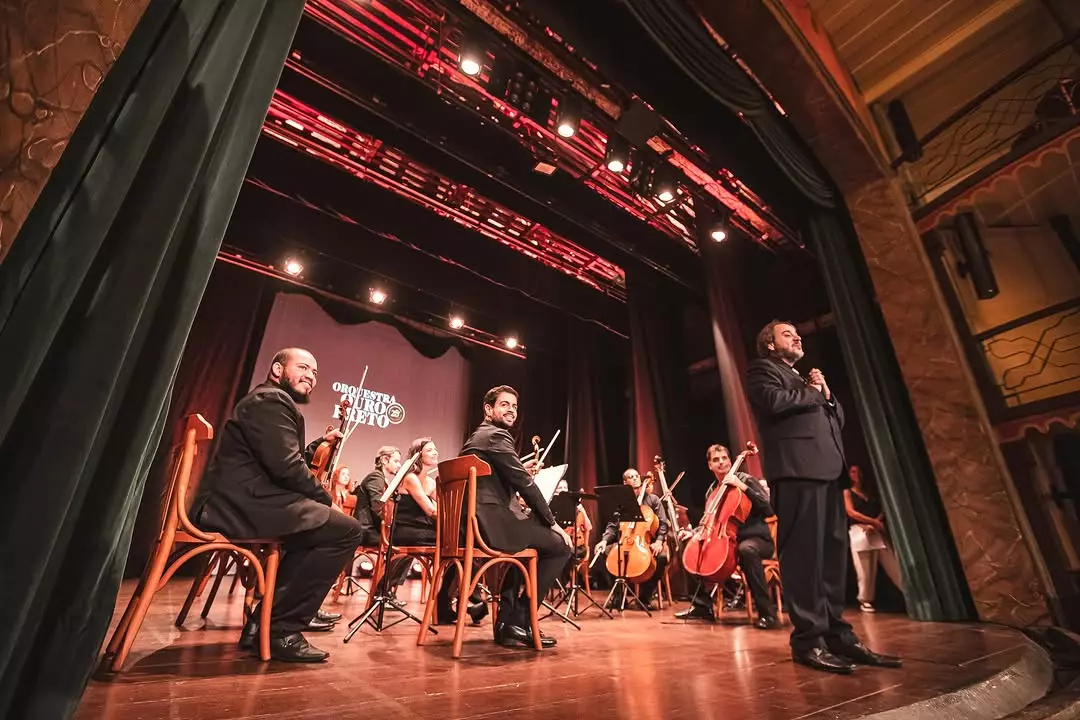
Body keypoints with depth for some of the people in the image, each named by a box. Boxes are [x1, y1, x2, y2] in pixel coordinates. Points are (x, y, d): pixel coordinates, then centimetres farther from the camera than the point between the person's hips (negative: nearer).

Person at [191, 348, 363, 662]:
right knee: (346, 530, -18)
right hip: (244, 503, -12)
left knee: (321, 526, 28)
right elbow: (286, 465, -21)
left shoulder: (268, 401, 25)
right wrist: (325, 498, -8)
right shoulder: (271, 399, -10)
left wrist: (322, 443, 23)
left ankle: (266, 620, 28)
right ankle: (281, 627, -10)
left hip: (242, 500, 12)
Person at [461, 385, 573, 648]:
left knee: (531, 532, 33)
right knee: (560, 546, 0)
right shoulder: (497, 436, -9)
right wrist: (552, 522, -4)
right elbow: (525, 484, -13)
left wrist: (521, 469, 17)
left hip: (471, 522, 11)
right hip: (489, 522, -10)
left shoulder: (476, 437, 21)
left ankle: (506, 621, 29)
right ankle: (519, 621, 8)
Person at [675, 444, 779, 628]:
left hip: (756, 539, -7)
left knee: (746, 549, -40)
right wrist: (693, 532, 0)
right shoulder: (712, 490, 9)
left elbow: (769, 509, -21)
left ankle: (767, 612, -27)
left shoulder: (746, 479, -8)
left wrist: (742, 486, -26)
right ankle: (702, 605, 5)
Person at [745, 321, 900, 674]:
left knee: (832, 554, 6)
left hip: (827, 469, 8)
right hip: (797, 468, -8)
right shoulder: (762, 369, 8)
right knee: (804, 554, -10)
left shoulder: (807, 378, 32)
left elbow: (838, 418, 27)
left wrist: (826, 393, 10)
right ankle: (808, 640, -5)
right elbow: (775, 401, -13)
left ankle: (837, 635, 12)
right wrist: (813, 394, 3)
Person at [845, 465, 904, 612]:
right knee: (865, 570, -4)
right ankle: (865, 600, 4)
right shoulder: (847, 492, 6)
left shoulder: (870, 491, 19)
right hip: (859, 532, -4)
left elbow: (882, 509, 10)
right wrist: (873, 521, -14)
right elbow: (851, 512, -6)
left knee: (893, 565, 0)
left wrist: (875, 523, -8)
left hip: (877, 531, 4)